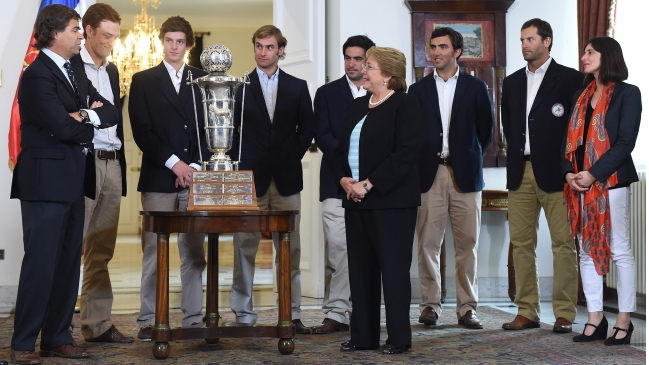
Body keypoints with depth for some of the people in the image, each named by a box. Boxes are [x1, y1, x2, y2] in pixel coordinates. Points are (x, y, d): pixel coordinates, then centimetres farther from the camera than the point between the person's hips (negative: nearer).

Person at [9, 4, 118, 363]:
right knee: (41, 264, -5)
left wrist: (85, 114, -10)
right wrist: (89, 128, -1)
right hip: (46, 182, -9)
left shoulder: (74, 75, 17)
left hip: (73, 184, 9)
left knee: (68, 263, 10)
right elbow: (63, 127, -20)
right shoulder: (37, 75, -11)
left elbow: (110, 113, 9)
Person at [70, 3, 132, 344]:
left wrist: (122, 165, 14)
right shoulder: (68, 65, -4)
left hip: (112, 165, 7)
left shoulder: (112, 70, 19)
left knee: (101, 252, 9)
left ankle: (97, 324, 14)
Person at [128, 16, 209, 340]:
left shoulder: (203, 79, 13)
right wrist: (174, 163, -11)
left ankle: (193, 318, 10)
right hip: (158, 177, -2)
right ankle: (148, 320, 4)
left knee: (194, 251, 4)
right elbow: (141, 131, -1)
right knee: (155, 251, -1)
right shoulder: (143, 81, 8)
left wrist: (195, 165, -5)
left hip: (195, 175, 2)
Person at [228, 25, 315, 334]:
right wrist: (238, 161, -3)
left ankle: (292, 313, 10)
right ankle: (243, 314, 8)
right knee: (245, 247, 0)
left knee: (289, 248, 3)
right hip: (250, 177, -1)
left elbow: (307, 129, 10)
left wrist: (292, 157, 0)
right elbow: (230, 130, 6)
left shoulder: (297, 88, 9)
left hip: (286, 178, 1)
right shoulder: (239, 87, 5)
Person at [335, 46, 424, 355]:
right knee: (360, 268, 8)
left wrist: (368, 184, -18)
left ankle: (399, 338, 7)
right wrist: (344, 179, 0)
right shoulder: (357, 106, 17)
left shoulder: (405, 105, -7)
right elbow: (342, 147, 19)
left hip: (390, 200, -7)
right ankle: (364, 336, 16)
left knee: (393, 268, -2)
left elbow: (405, 154, -16)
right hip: (356, 200, 7)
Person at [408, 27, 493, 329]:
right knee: (428, 243, -1)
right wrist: (418, 164, 2)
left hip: (465, 175, 0)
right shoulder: (418, 90, 11)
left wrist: (472, 158, 6)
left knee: (467, 244, 0)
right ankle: (430, 305, 7)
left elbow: (486, 129, 11)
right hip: (429, 175, 1)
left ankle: (467, 308, 6)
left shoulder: (475, 88, 8)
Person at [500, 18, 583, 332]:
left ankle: (565, 314, 3)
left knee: (563, 243, -3)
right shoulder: (512, 82, 16)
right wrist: (512, 147, 12)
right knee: (521, 243, 5)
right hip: (520, 172, 5)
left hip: (554, 171, -5)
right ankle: (527, 312, 11)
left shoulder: (569, 79, -1)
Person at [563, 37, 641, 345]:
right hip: (580, 184, 6)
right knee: (587, 251, 6)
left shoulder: (627, 93, -2)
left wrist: (594, 174, -17)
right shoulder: (581, 96, 16)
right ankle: (595, 320, 12)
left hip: (611, 181, -6)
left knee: (619, 250, -2)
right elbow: (569, 139, 13)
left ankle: (624, 321, 5)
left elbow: (626, 142, -11)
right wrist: (569, 173, -4)